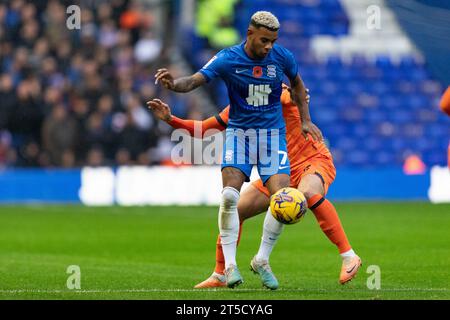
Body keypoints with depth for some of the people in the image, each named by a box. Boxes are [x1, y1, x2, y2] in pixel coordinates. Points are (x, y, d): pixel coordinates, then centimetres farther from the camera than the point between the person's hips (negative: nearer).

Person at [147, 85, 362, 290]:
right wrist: (170, 119, -2)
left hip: (314, 160, -7)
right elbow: (202, 129, 9)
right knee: (234, 210, -2)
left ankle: (349, 257, -32)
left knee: (308, 193, -40)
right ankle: (220, 275, 15)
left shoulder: (281, 95, -15)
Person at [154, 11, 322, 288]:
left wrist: (306, 120, 12)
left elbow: (297, 84, 16)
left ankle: (261, 260, 7)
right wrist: (173, 84, -43)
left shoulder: (282, 57, -4)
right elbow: (195, 80, -21)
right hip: (239, 132, -1)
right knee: (230, 195, -22)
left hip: (273, 134, 1)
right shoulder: (227, 59, -11)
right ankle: (230, 264, -13)